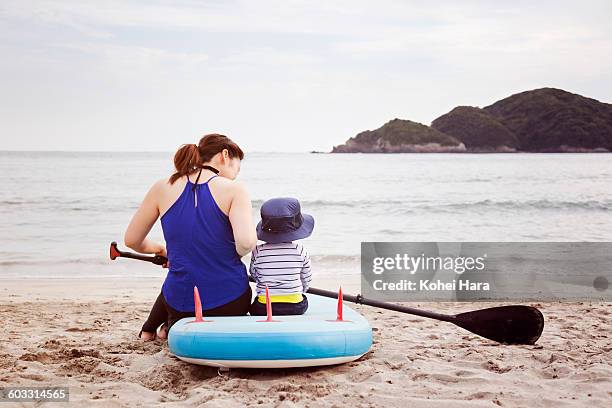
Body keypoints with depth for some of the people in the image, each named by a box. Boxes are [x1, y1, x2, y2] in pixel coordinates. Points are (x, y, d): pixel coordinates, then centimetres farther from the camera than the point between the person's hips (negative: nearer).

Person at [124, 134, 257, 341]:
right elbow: (246, 242, -25)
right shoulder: (234, 190, -10)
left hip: (180, 305, 3)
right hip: (230, 304, -3)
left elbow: (131, 240, 7)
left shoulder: (163, 188, 0)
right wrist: (237, 254, -2)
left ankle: (150, 327, 26)